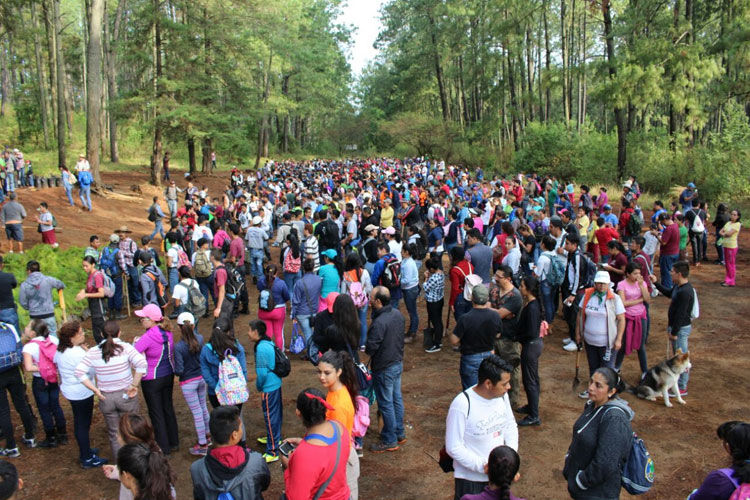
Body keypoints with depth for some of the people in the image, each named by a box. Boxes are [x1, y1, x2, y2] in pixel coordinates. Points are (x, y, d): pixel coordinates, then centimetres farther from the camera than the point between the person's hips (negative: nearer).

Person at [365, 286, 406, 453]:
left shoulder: (379, 323, -29)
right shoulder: (398, 314, -3)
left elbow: (370, 349, -23)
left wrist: (365, 348, -3)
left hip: (384, 369, -8)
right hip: (398, 363, 8)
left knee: (386, 404, 6)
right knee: (397, 399, 20)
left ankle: (390, 441, 20)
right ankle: (399, 433, 35)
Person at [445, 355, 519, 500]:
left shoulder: (502, 395, -8)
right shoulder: (462, 405, -27)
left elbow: (511, 426, 6)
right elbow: (453, 447, -21)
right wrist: (483, 466, -22)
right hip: (471, 479, -6)